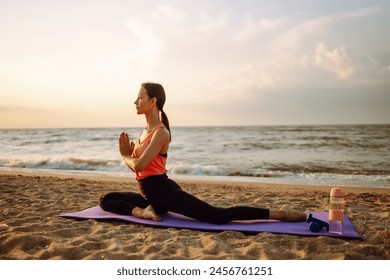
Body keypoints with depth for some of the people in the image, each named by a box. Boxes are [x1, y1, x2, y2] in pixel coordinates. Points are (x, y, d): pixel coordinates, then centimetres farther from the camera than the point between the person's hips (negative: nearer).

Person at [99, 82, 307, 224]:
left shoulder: (160, 132, -14)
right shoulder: (147, 130, 17)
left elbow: (139, 165, -23)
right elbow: (137, 166, 23)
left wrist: (125, 156, 0)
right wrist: (128, 153, 3)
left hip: (164, 191, -10)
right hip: (152, 193, 10)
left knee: (218, 216, -22)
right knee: (106, 200, 14)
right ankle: (142, 211, -2)